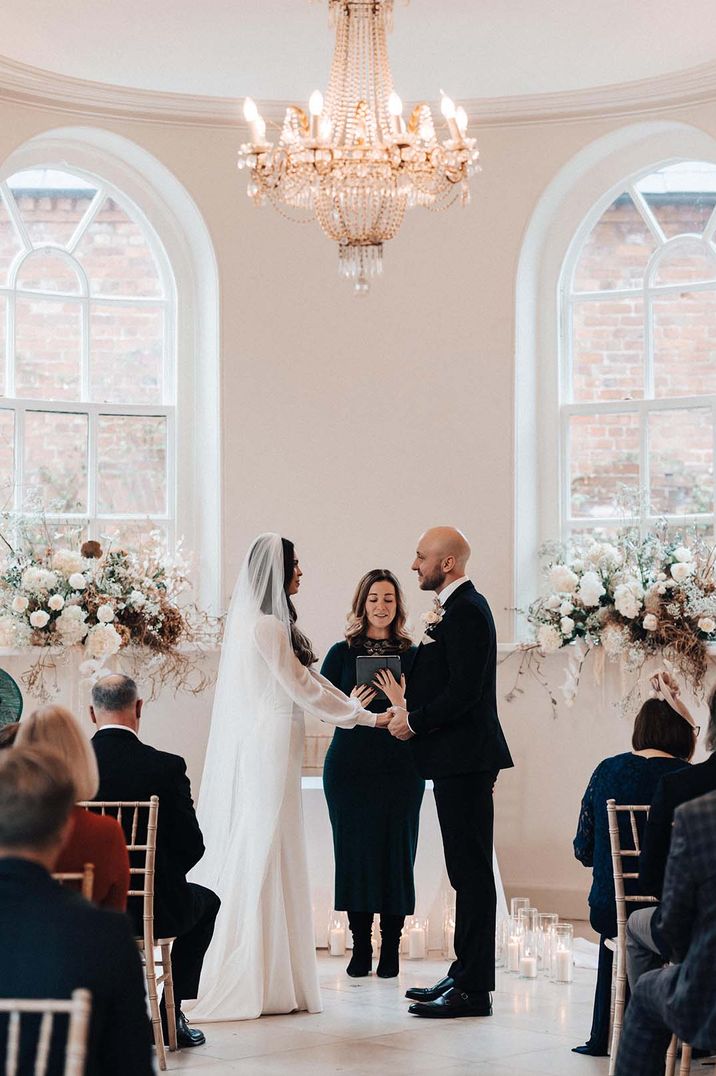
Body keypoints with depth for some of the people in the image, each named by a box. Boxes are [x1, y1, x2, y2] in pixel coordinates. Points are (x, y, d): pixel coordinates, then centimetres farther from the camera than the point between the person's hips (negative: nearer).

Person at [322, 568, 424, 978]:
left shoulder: (412, 655, 8)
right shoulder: (342, 653, 7)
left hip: (400, 767, 0)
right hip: (350, 766, 0)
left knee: (397, 849, -2)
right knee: (355, 849, -1)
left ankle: (391, 948, 5)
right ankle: (361, 948, 8)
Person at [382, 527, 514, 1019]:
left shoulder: (466, 611, -15)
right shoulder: (455, 608, 18)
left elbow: (464, 691, -22)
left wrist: (414, 721, -12)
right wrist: (409, 705, 7)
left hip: (465, 759, -11)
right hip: (457, 760, 11)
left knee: (471, 869, -8)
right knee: (466, 868, 14)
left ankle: (474, 989, -6)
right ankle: (465, 975, 20)